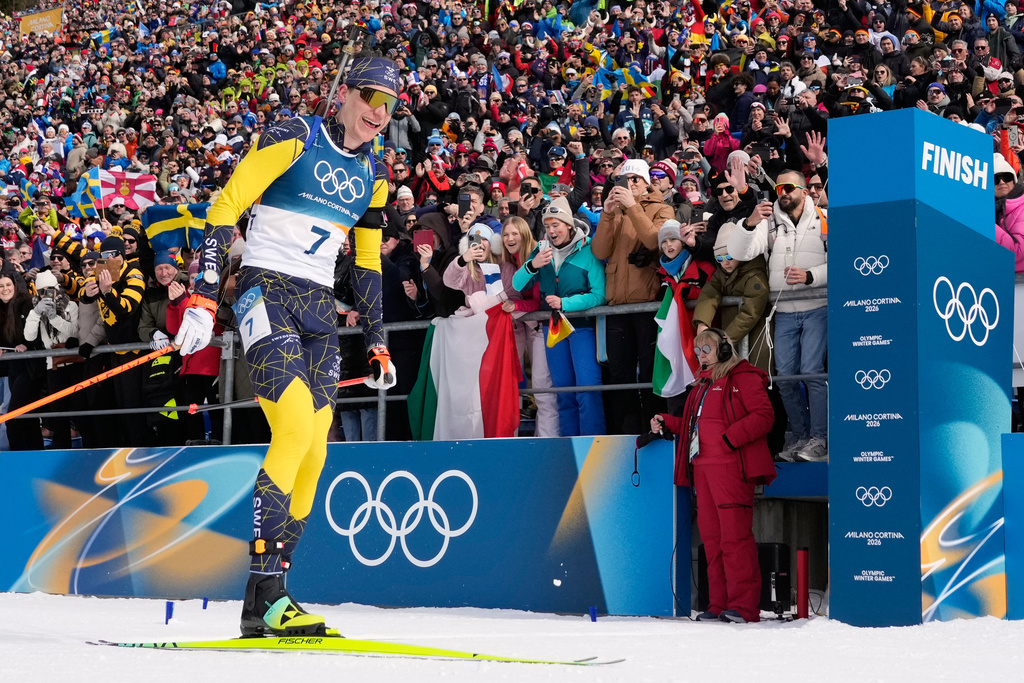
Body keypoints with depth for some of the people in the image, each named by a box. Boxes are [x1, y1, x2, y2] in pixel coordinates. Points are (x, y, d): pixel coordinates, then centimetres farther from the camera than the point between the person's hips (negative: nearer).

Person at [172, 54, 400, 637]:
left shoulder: (374, 176, 14)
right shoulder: (294, 138, -5)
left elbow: (368, 262, 22)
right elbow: (226, 207, -10)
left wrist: (377, 342, 18)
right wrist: (204, 296, -18)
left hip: (321, 308, 7)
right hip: (267, 288, -7)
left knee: (314, 454, -1)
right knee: (296, 425, -23)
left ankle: (267, 599, 5)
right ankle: (264, 593, -20)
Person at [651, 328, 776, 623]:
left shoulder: (743, 377, -2)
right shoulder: (703, 384, 24)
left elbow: (764, 415, -12)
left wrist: (731, 438, -20)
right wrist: (667, 422, 14)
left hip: (730, 466, -8)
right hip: (702, 466, 9)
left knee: (735, 533, -11)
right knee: (711, 535, 6)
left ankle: (743, 606, -9)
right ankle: (719, 604, 10)